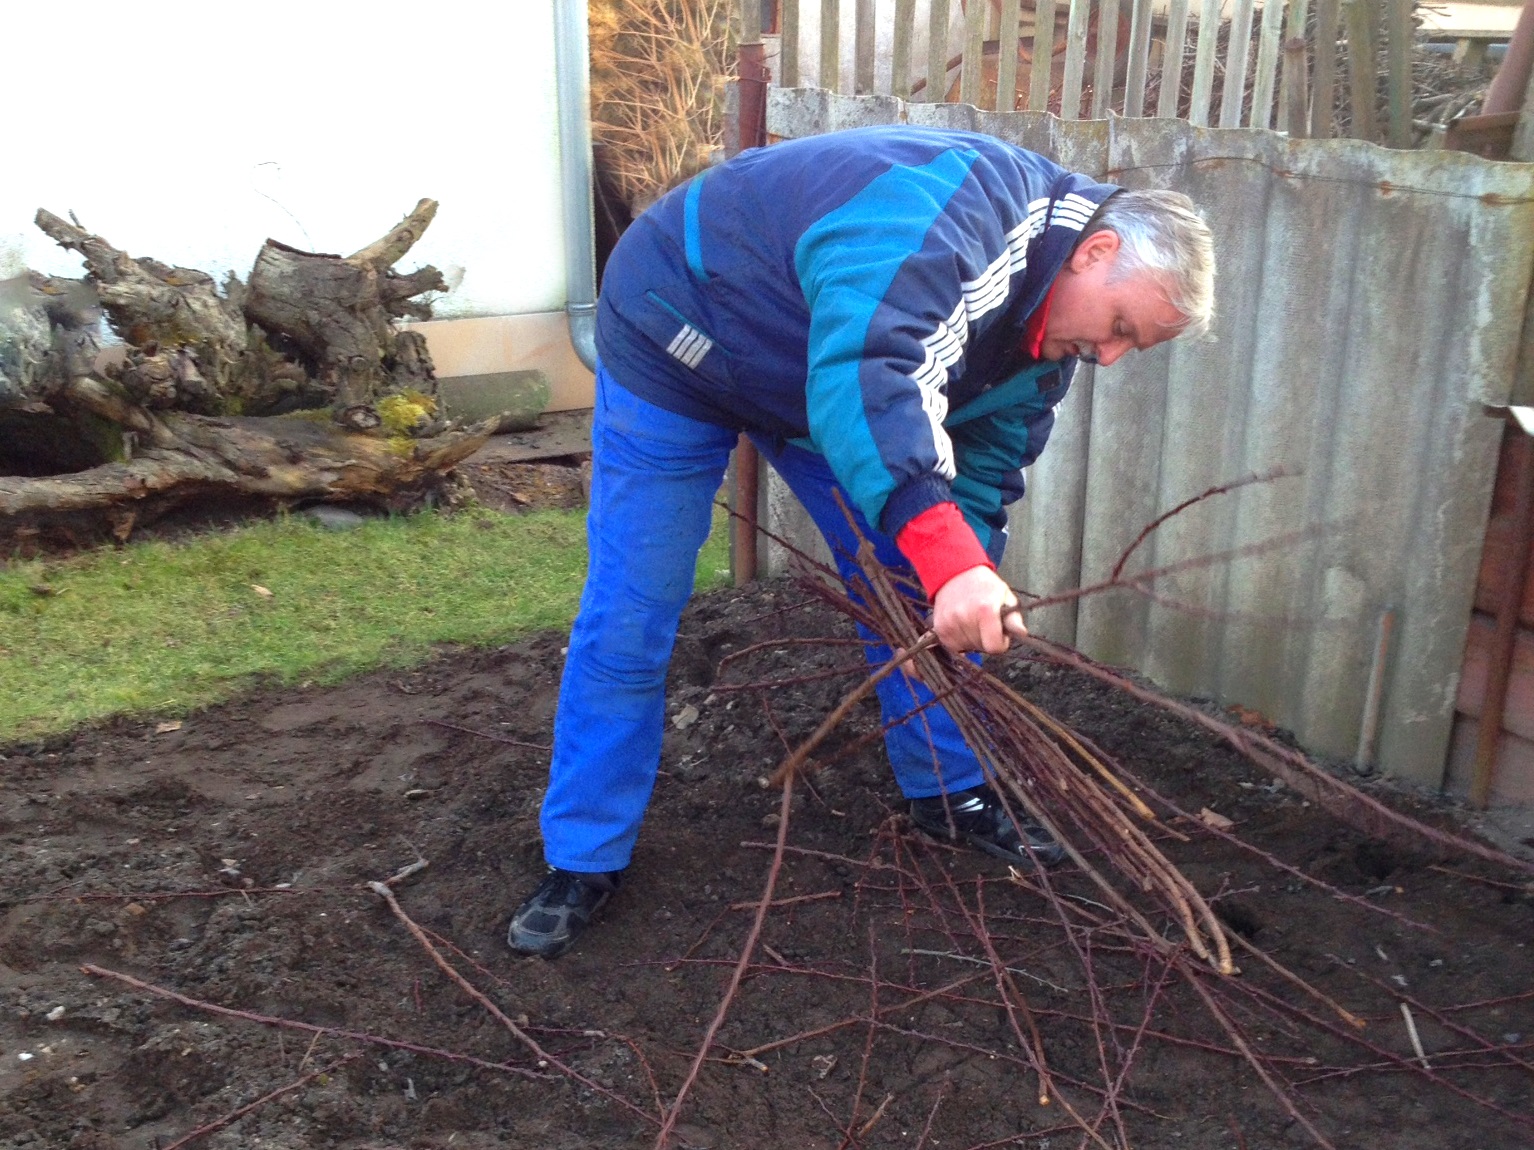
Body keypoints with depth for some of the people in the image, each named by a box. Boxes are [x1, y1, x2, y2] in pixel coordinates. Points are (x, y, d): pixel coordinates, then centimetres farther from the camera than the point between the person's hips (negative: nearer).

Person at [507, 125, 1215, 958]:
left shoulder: (1050, 327, -7)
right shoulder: (952, 216, -38)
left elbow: (984, 459, -2)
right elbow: (862, 376, -53)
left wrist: (973, 593, -16)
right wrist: (949, 557, -63)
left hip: (826, 378, 8)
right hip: (675, 335, -7)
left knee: (906, 583, 5)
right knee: (630, 613, -7)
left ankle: (949, 793, 23)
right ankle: (583, 859, 7)